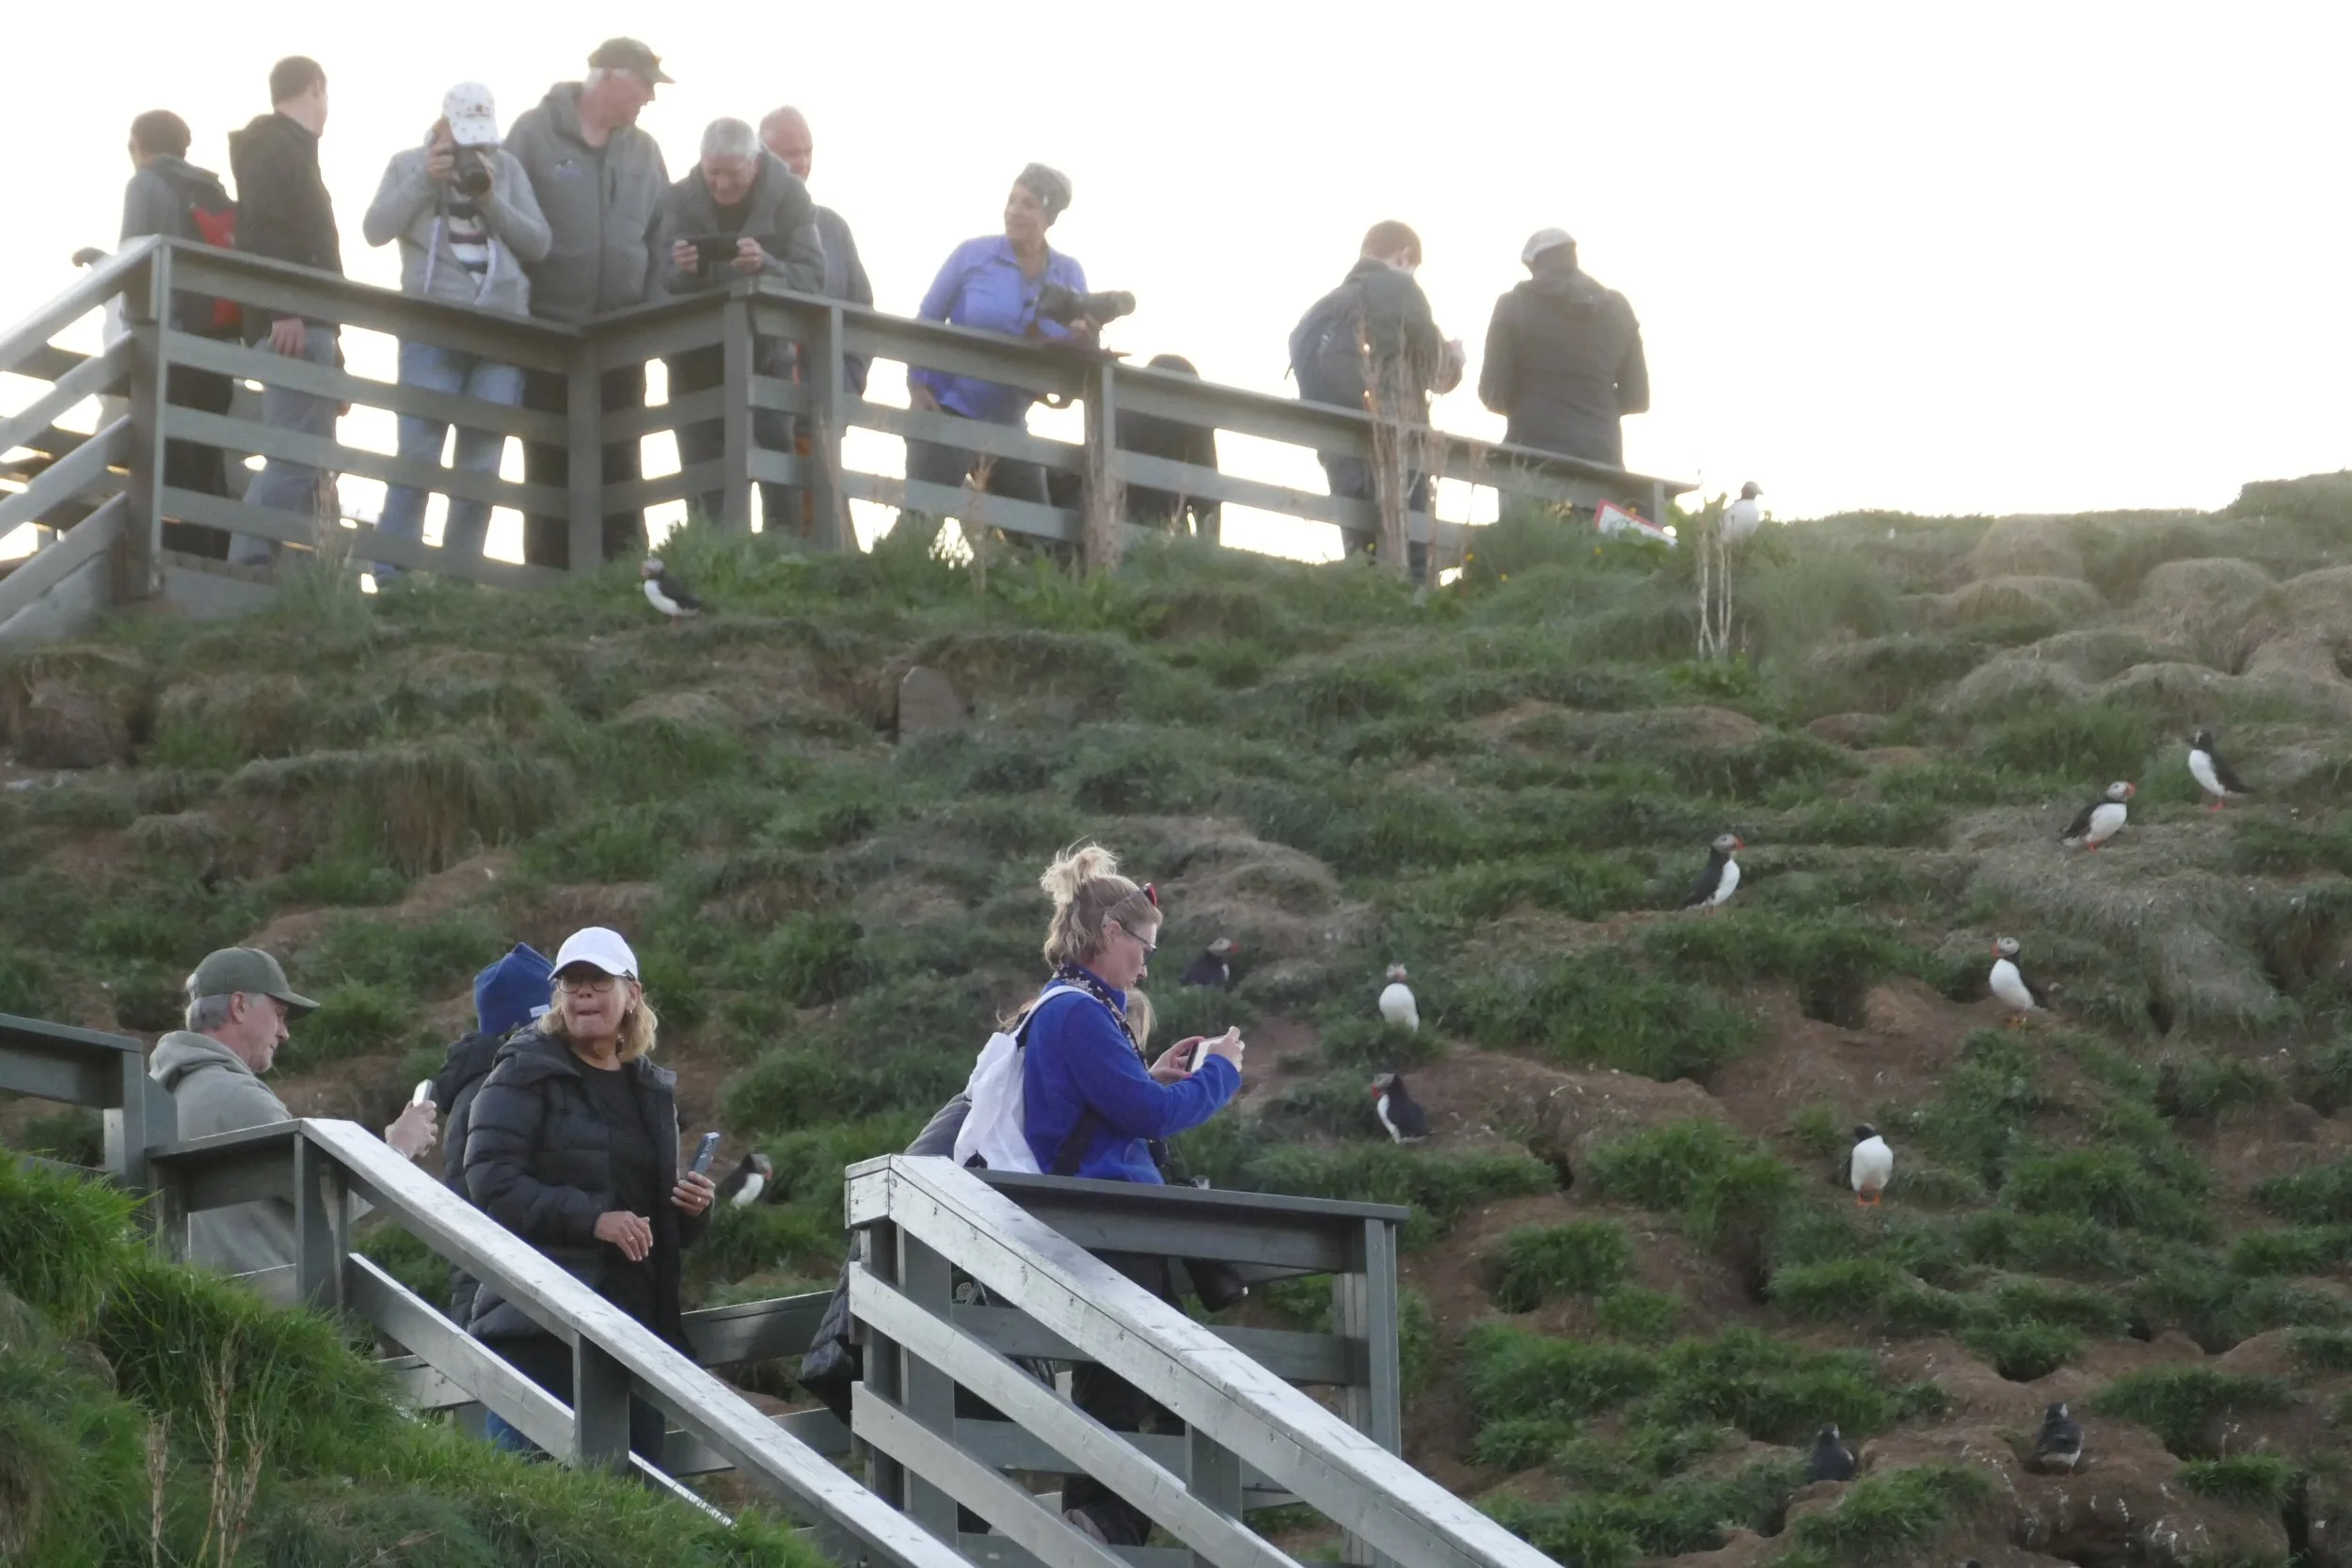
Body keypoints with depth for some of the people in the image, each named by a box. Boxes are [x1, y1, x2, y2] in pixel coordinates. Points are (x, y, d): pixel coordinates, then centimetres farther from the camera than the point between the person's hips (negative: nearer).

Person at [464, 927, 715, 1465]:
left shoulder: (652, 1088, 20)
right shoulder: (526, 1074, 1)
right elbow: (491, 1180, -12)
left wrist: (694, 1209, 5)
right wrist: (592, 1218, -20)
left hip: (636, 1314, 6)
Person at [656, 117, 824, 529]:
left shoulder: (788, 196, -8)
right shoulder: (682, 199, -5)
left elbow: (813, 278, -15)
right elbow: (667, 281, -9)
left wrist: (767, 266, -35)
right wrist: (685, 270, -33)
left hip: (767, 354, -1)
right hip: (698, 358, 1)